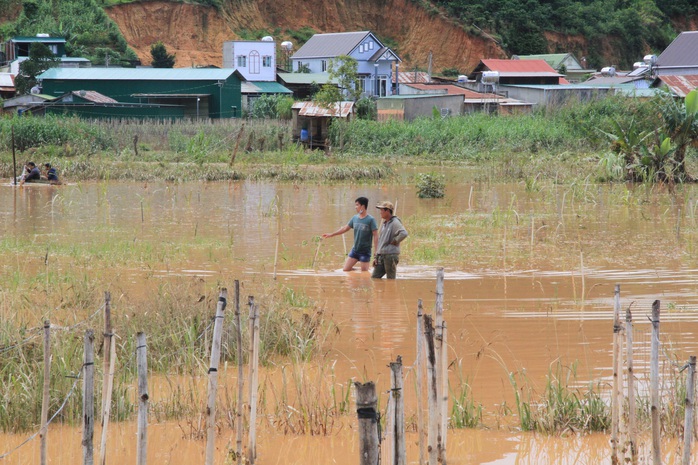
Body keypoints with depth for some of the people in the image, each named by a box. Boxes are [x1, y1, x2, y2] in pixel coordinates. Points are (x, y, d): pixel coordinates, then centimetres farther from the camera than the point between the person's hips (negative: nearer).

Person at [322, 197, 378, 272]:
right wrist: (331, 234, 17)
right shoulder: (355, 218, 5)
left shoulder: (370, 220, -13)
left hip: (365, 251, -6)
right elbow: (345, 228, 16)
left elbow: (375, 236, -14)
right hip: (355, 249, 6)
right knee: (345, 269, 5)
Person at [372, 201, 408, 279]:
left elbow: (404, 233, -28)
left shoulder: (395, 222, -10)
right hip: (381, 256, 9)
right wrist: (376, 257, 18)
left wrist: (395, 241, -15)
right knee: (374, 278, 5)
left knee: (390, 280, -3)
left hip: (391, 256, -9)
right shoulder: (384, 224, 18)